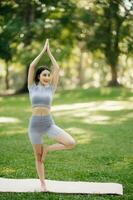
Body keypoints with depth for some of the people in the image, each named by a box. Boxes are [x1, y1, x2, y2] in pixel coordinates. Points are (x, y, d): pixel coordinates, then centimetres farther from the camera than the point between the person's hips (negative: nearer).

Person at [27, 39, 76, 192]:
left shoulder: (51, 88, 6)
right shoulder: (32, 87, 3)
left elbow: (57, 68, 1)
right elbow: (32, 66, -5)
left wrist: (49, 52, 6)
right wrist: (42, 51, -1)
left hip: (49, 124, 1)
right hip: (35, 124, -1)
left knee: (71, 143, -16)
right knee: (38, 157, 7)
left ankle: (46, 148, 7)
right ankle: (42, 183, 25)